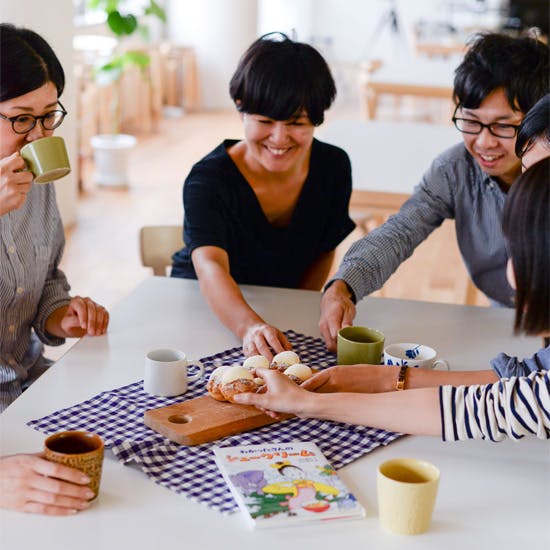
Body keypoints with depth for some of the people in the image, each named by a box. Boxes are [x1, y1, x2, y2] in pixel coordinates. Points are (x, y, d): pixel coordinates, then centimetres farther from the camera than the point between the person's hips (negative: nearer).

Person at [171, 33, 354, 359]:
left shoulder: (334, 167, -8)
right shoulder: (208, 180, -22)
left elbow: (323, 252, 6)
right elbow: (211, 269, -38)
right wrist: (249, 326, -57)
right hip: (203, 308, -3)